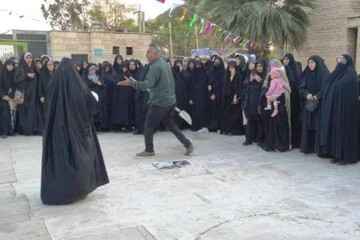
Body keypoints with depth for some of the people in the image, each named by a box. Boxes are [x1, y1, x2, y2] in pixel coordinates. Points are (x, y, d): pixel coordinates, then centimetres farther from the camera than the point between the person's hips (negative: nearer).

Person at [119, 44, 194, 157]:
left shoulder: (155, 67, -18)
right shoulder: (165, 64, 11)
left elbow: (148, 84, -29)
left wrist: (131, 83, -29)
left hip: (159, 102, -9)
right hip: (170, 101, 9)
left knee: (149, 126, 5)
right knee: (170, 124, 19)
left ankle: (149, 150, 13)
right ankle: (187, 144, 15)